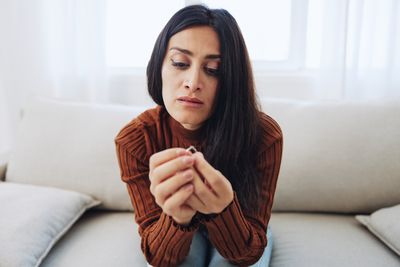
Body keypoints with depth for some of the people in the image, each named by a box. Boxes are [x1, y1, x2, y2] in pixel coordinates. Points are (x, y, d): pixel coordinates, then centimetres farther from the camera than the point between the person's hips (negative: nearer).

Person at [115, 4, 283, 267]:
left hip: (240, 232, 0)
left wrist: (222, 211, -45)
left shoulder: (264, 134, -28)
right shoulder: (134, 139, -25)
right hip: (169, 228, 1)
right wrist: (177, 218, -45)